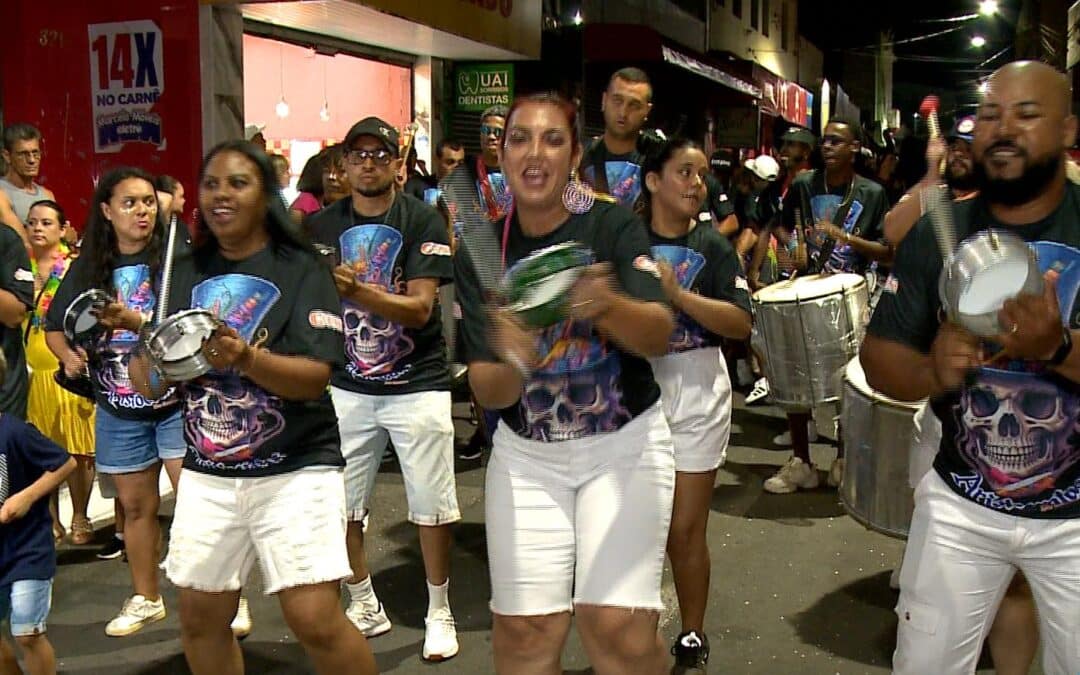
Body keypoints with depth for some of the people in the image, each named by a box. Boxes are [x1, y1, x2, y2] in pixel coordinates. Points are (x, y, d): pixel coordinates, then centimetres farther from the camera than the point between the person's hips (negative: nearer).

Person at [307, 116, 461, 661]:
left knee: (432, 504, 2)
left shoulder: (423, 220, -5)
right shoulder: (324, 226, 6)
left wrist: (355, 290, -28)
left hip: (418, 384, -3)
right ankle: (364, 606, 26)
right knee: (340, 504, 6)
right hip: (346, 386, 3)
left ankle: (439, 612, 19)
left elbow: (420, 308, -15)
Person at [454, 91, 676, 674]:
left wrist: (606, 305, -45)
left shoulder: (613, 226, -9)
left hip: (625, 443, -2)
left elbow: (659, 335, -23)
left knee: (617, 627, -10)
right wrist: (509, 363, -33)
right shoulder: (478, 254, -4)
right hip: (525, 453, 2)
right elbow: (489, 394, -9)